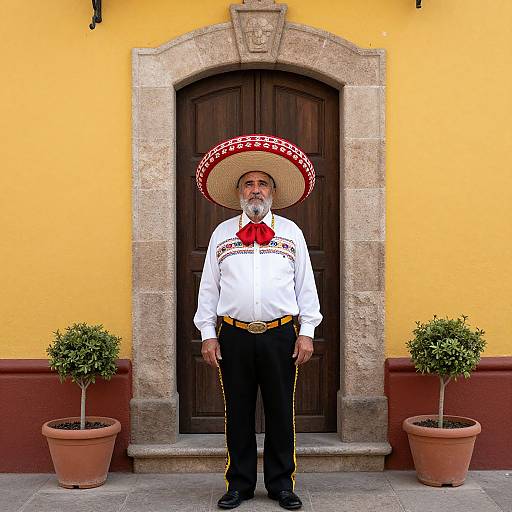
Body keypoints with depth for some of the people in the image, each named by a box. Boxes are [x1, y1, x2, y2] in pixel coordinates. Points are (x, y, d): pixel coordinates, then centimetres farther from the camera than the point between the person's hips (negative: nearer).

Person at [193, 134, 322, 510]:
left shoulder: (291, 233, 9)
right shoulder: (222, 234, 9)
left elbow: (306, 285, 7)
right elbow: (209, 286, 8)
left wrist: (307, 332, 0)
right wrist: (208, 334, 1)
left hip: (281, 335, 0)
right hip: (234, 336, 0)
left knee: (281, 413, 6)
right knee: (238, 414, 7)